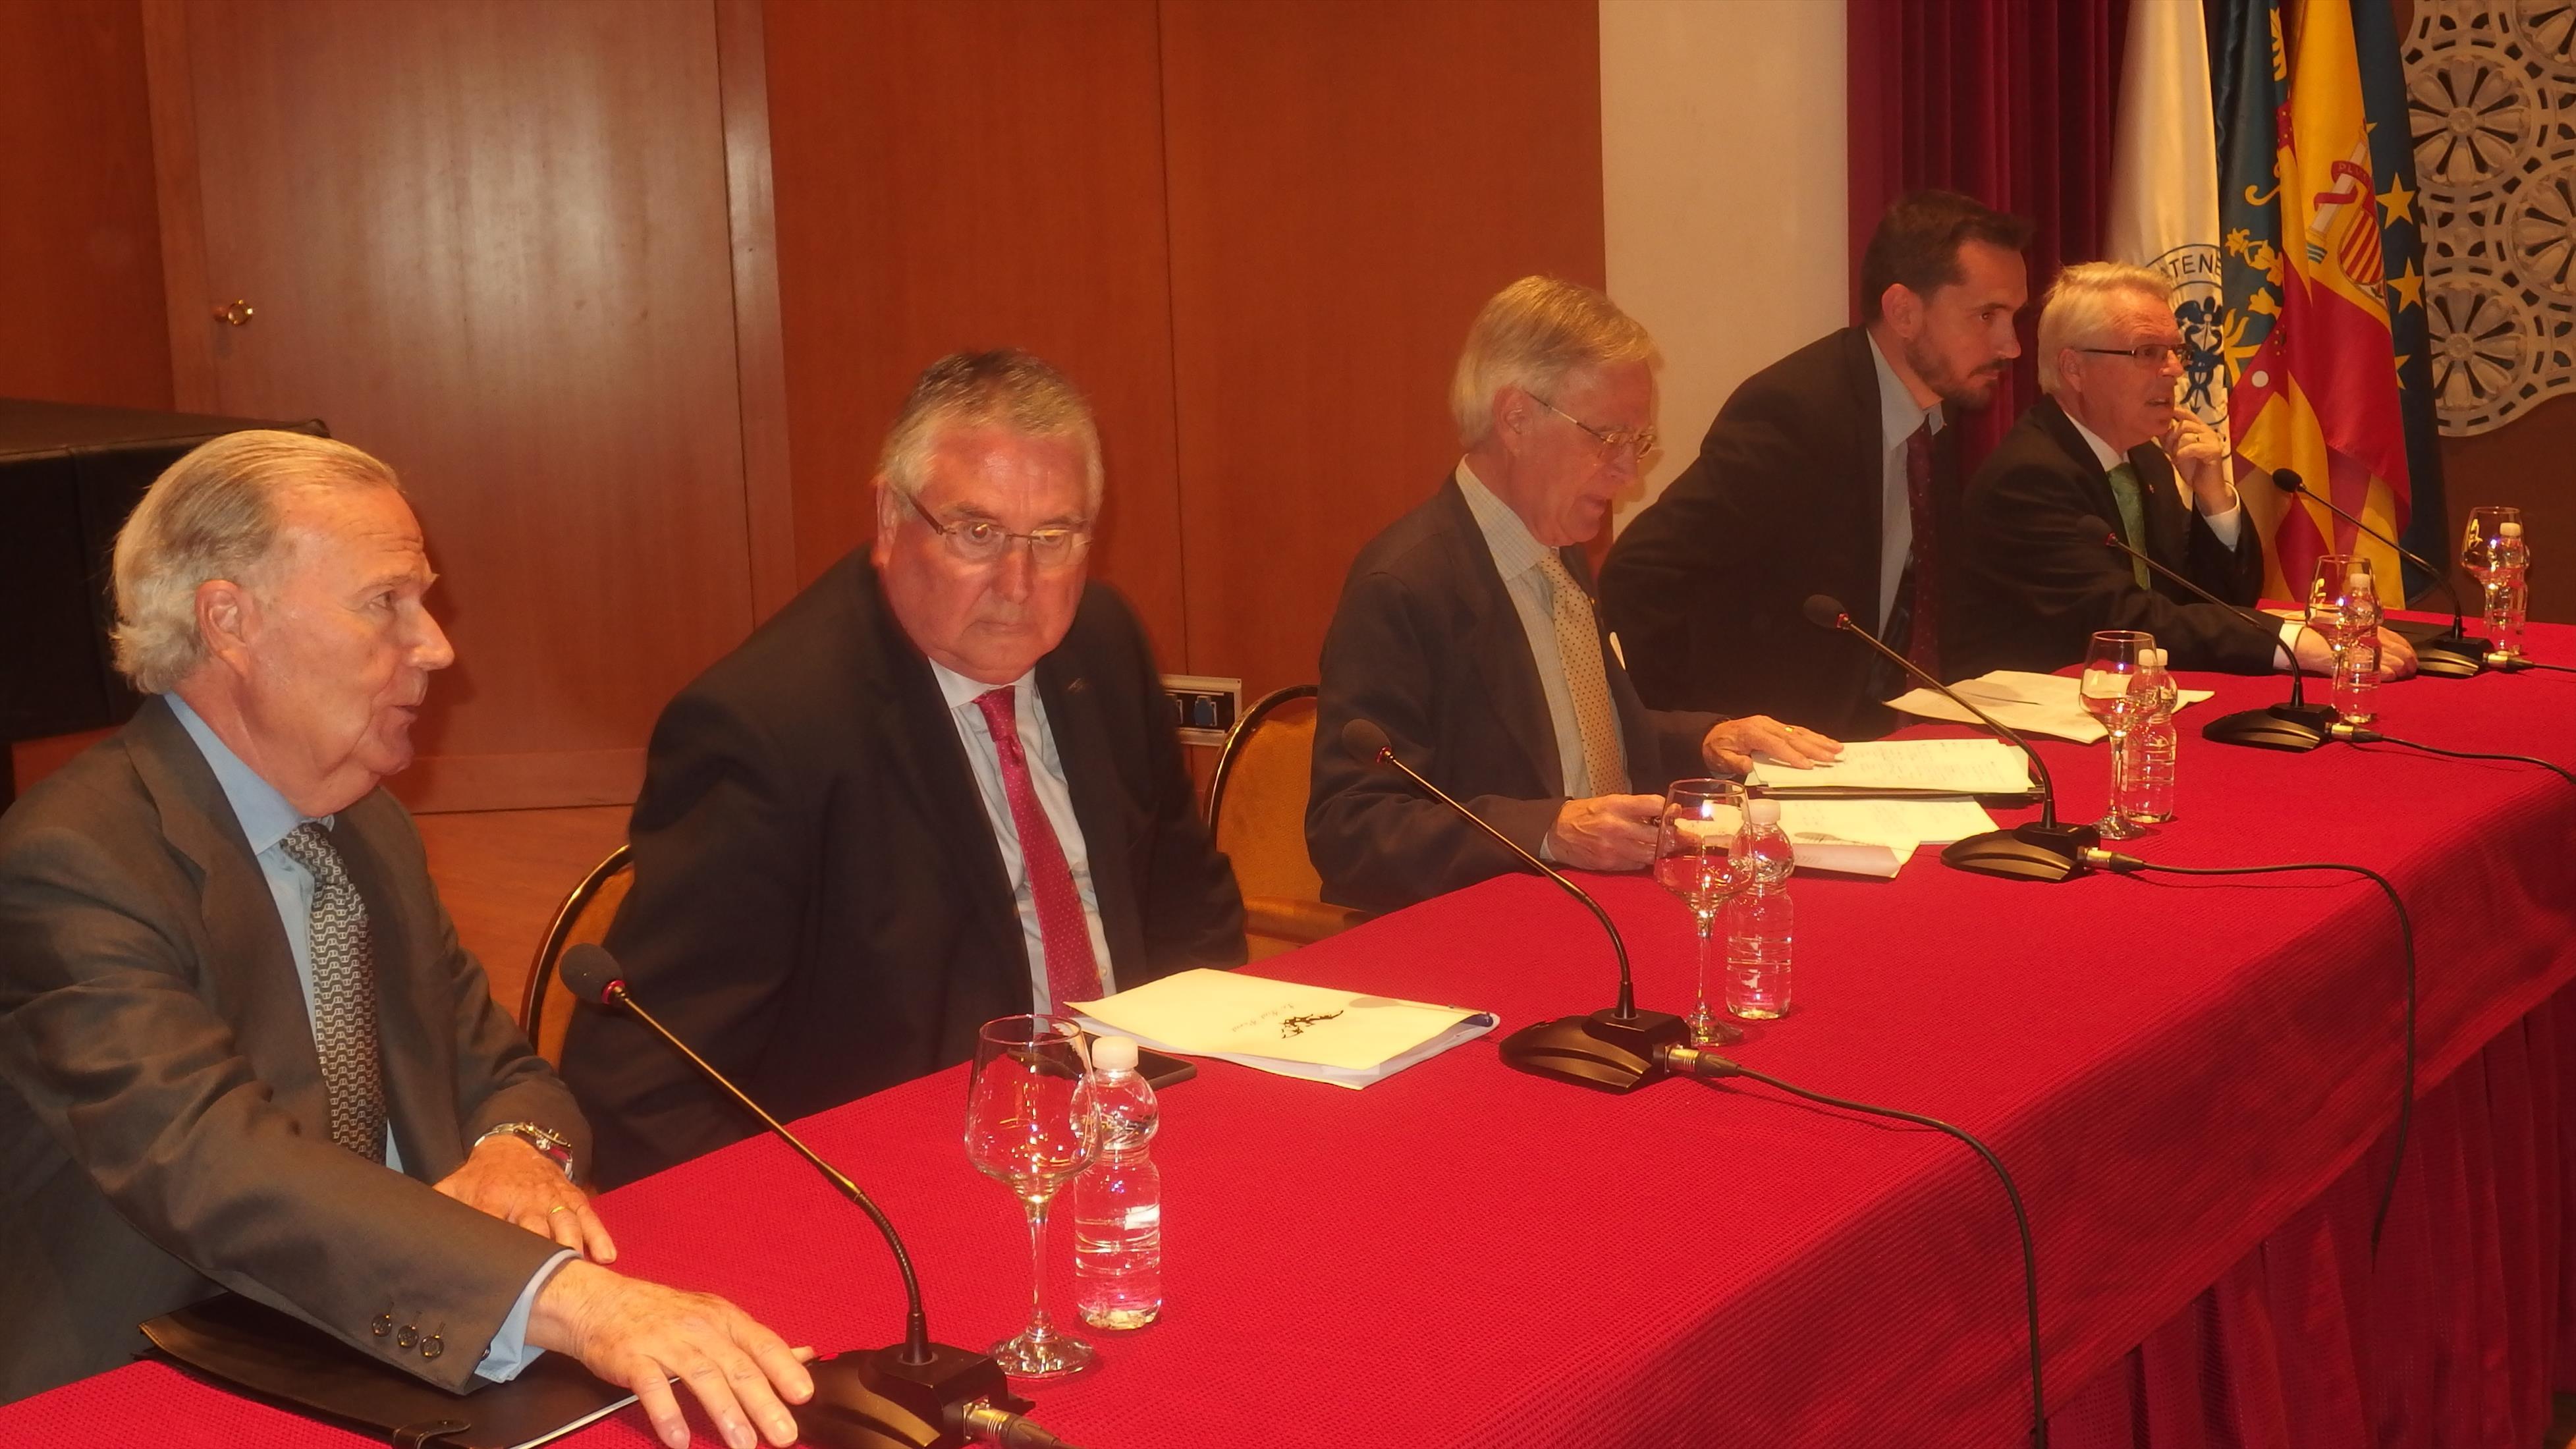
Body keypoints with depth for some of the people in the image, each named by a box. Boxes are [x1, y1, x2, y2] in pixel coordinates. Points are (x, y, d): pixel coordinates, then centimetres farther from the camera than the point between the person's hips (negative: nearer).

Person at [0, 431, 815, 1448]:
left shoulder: (371, 830, 11)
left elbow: (496, 1073, 14)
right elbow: (210, 1163, -29)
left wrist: (518, 1148, -11)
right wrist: (564, 1299, -42)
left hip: (397, 1360, 6)